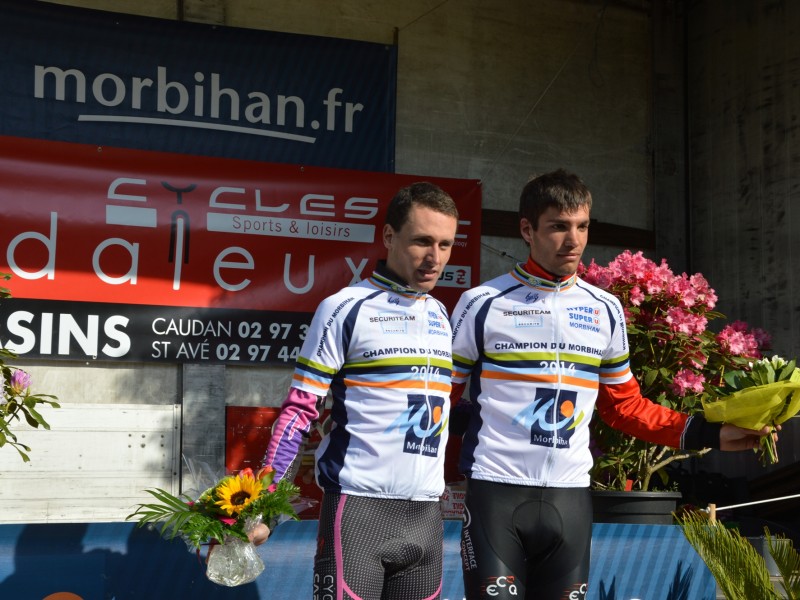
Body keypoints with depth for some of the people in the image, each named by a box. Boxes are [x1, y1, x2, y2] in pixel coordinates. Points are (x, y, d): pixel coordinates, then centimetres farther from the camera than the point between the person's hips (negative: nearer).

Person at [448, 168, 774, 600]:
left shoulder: (606, 310, 9)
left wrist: (708, 434, 6)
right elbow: (443, 398, 3)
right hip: (495, 491, -3)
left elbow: (625, 406, 15)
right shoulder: (483, 304, -2)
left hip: (570, 497, 3)